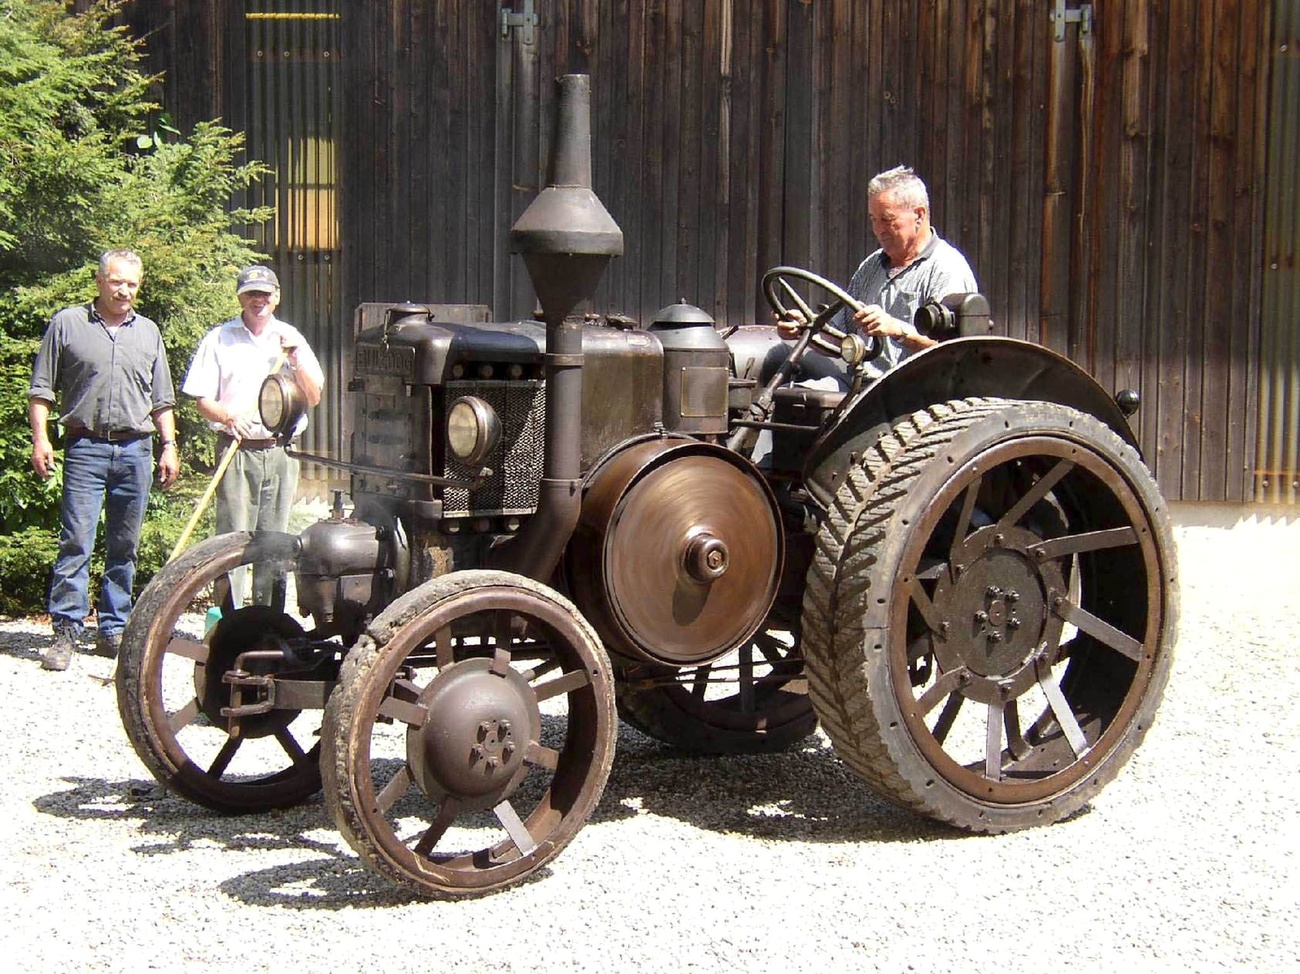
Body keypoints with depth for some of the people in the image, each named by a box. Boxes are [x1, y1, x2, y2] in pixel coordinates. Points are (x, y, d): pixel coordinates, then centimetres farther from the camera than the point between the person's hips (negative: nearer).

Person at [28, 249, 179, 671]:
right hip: (85, 447, -3)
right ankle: (66, 630, -6)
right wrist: (40, 438, -5)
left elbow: (161, 400, 20)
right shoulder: (67, 324, 6)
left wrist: (169, 446, 12)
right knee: (76, 541, -9)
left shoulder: (148, 332, 16)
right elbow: (41, 389, 5)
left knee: (124, 547, 6)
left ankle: (113, 629, 13)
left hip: (135, 449, 3)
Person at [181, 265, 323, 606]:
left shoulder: (291, 338, 13)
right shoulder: (219, 339, 6)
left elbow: (314, 397, 9)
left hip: (280, 452, 2)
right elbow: (202, 400, 4)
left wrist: (295, 360, -5)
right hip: (237, 450, -2)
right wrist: (228, 417, -16)